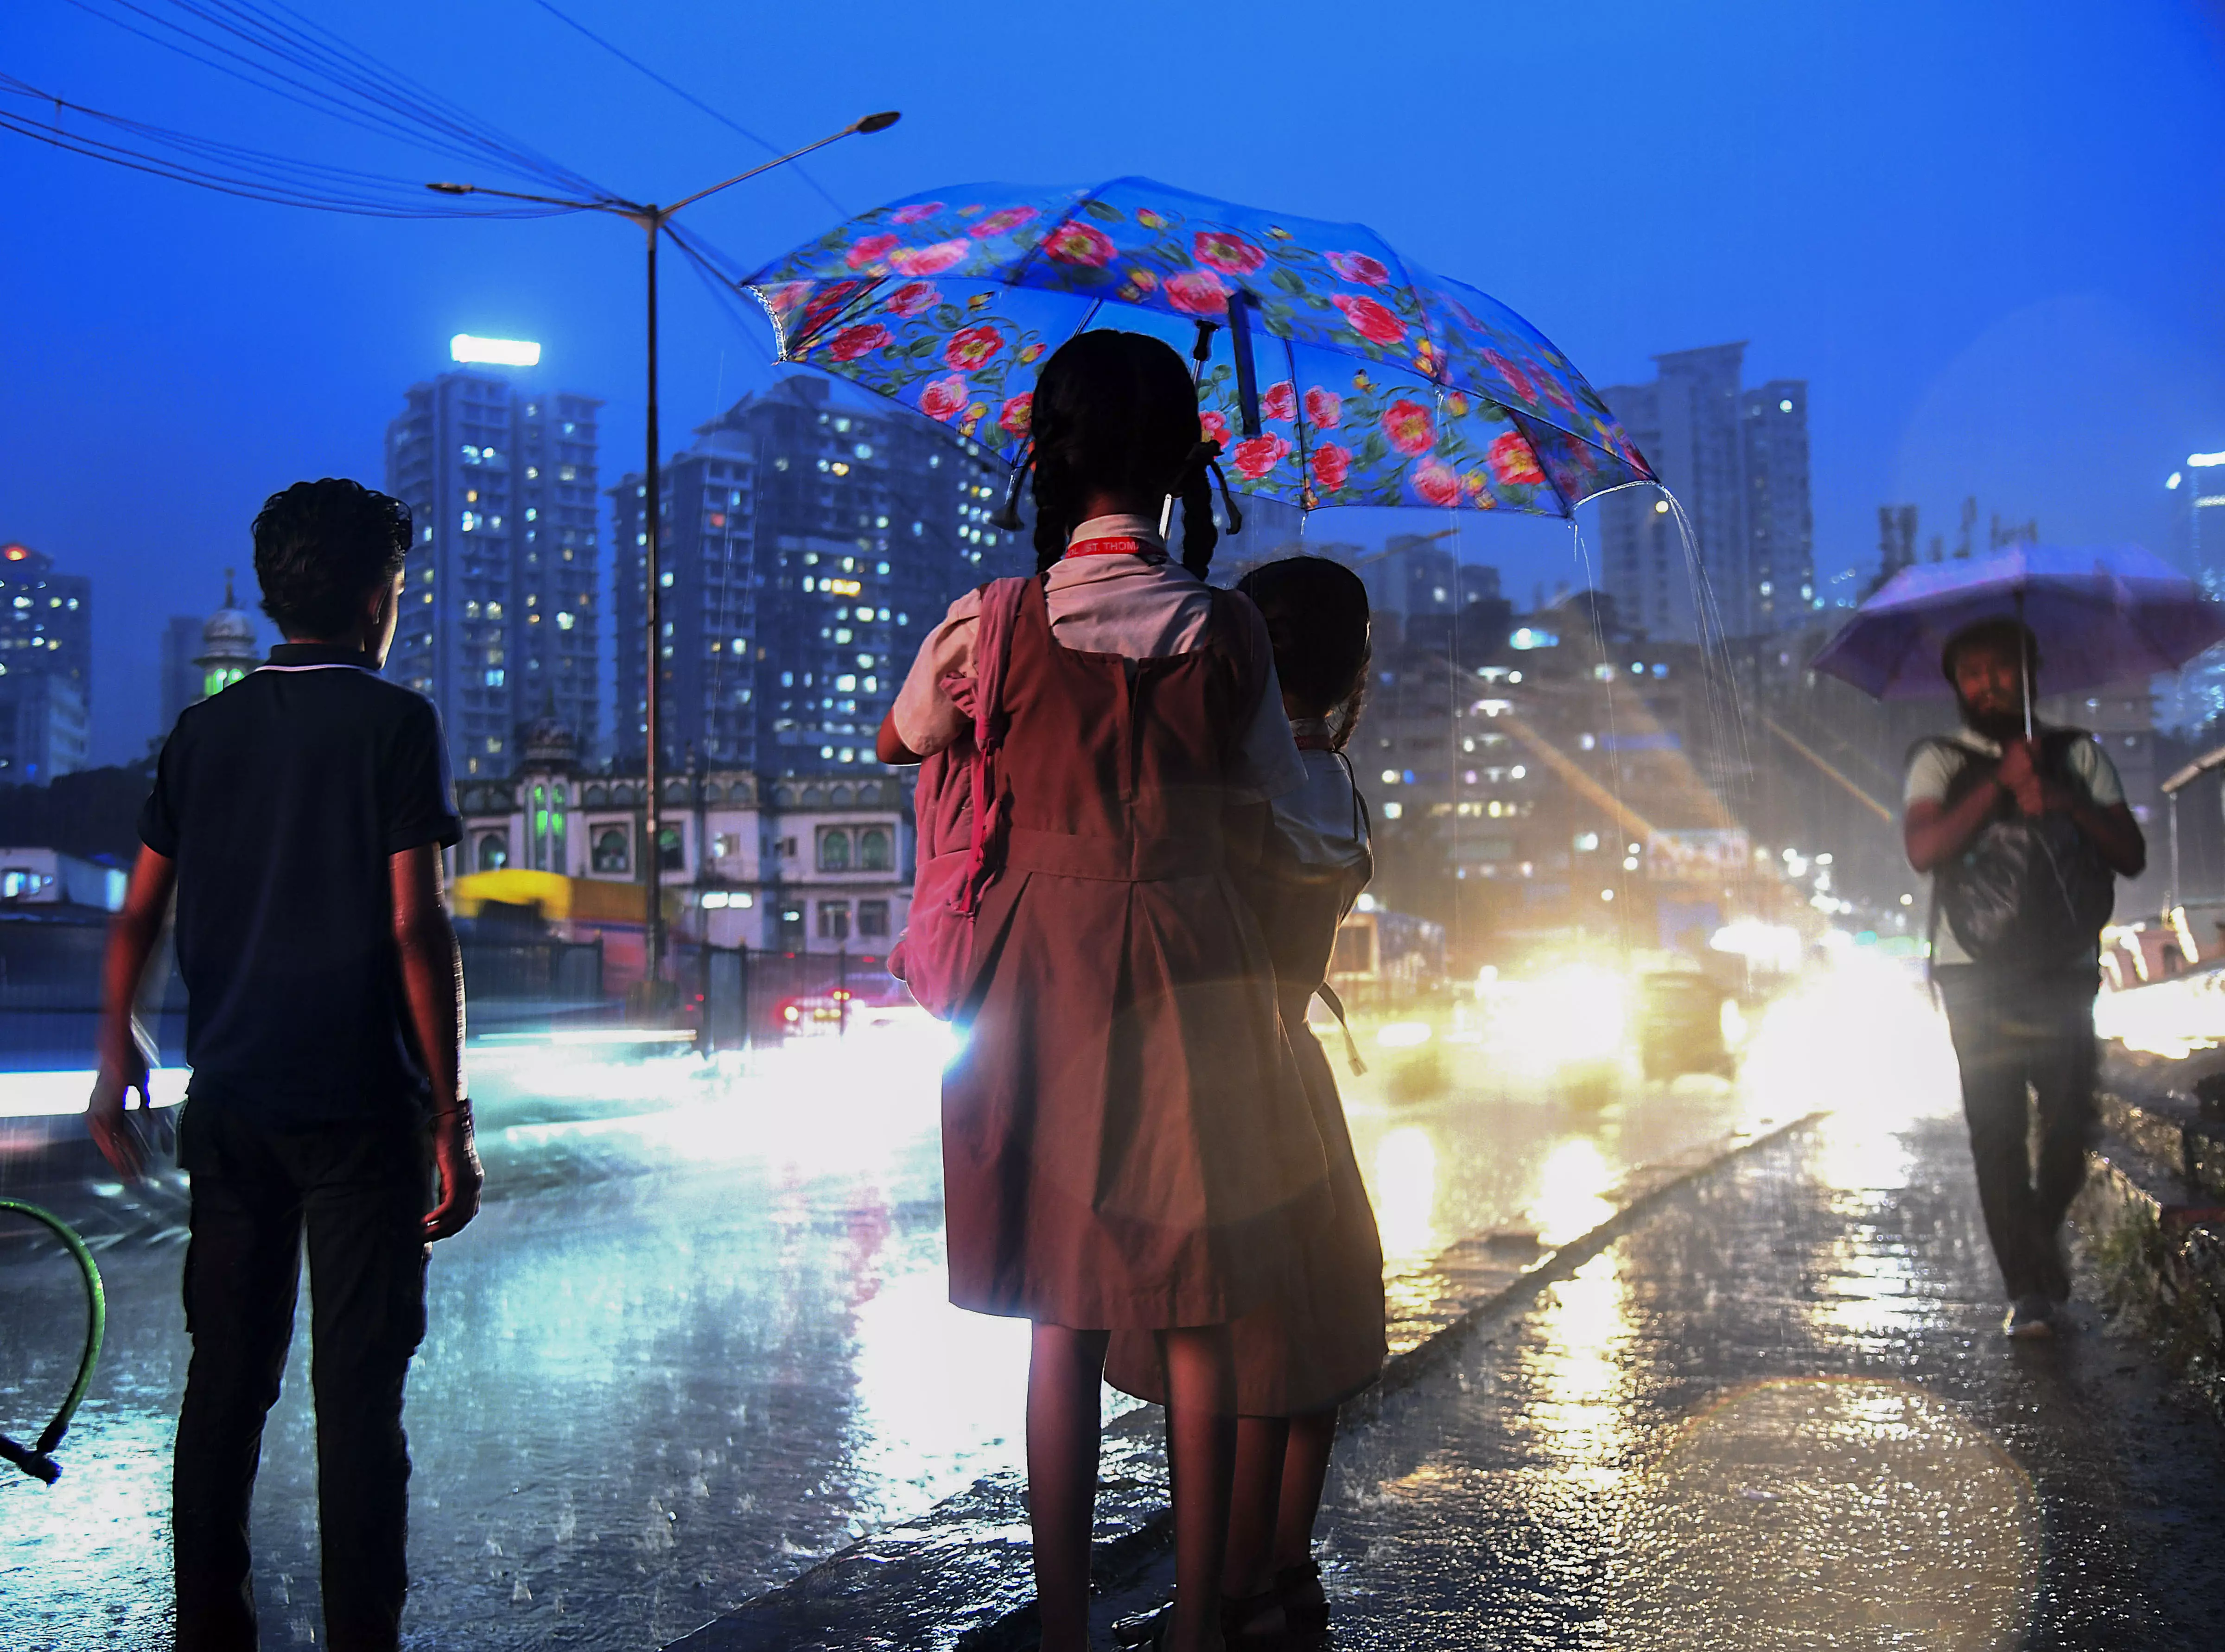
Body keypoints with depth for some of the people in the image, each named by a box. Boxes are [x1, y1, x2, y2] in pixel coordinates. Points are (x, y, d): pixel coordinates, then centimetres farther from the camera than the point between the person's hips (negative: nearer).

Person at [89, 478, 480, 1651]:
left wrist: (115, 1062, 18)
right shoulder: (392, 722, -7)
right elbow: (414, 926, -13)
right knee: (357, 1389, 1)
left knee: (225, 1377, 14)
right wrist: (450, 1116, -11)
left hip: (229, 1102, 5)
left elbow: (138, 914, 7)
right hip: (358, 1108, -5)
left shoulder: (204, 729, 8)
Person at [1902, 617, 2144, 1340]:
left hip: (2064, 972, 2)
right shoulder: (1941, 760, 7)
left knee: (2070, 1120, -4)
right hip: (1977, 975, -1)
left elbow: (2132, 855, 6)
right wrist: (2001, 784, -13)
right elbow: (1924, 850, -10)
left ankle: (2041, 1234, 26)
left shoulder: (2077, 754, 13)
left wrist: (2066, 804, -10)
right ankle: (2028, 1287, 2)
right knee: (1997, 1129, -5)